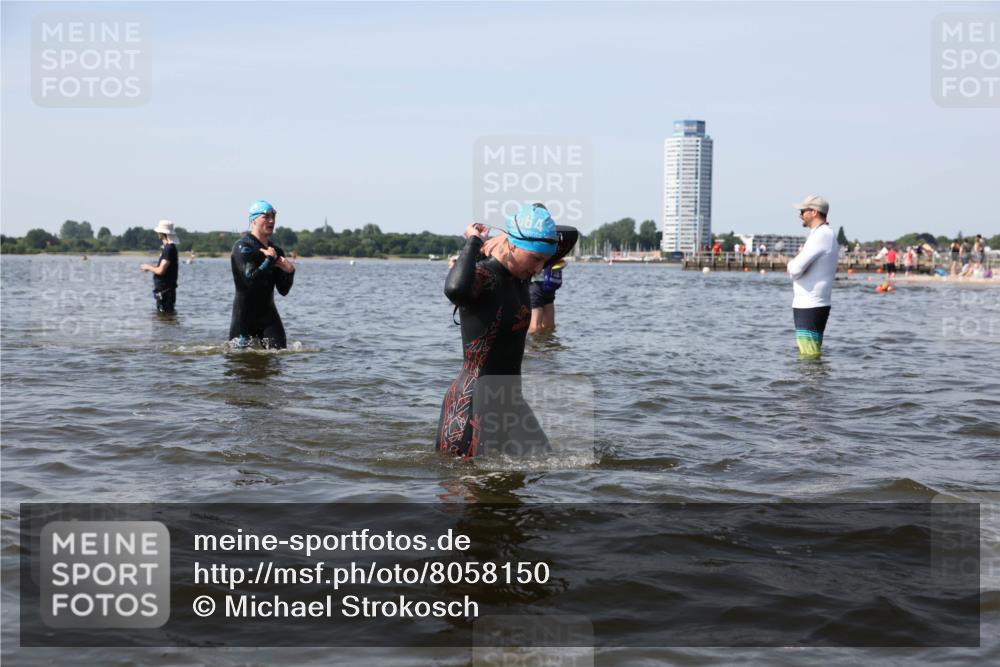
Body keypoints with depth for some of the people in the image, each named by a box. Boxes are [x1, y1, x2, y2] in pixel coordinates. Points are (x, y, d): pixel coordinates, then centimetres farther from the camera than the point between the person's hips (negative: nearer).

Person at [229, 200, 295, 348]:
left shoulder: (276, 251, 9)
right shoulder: (243, 247, -11)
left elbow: (283, 291, 7)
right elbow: (251, 279, -25)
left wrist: (289, 272, -10)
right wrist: (270, 260, -18)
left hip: (268, 314, 5)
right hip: (244, 318, -5)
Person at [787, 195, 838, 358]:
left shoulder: (820, 236, -16)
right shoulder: (827, 234, 17)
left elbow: (796, 269, -23)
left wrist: (791, 263, 1)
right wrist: (796, 263, 5)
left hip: (810, 307, -11)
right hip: (811, 305, 11)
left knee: (809, 356, -9)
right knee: (811, 355, 14)